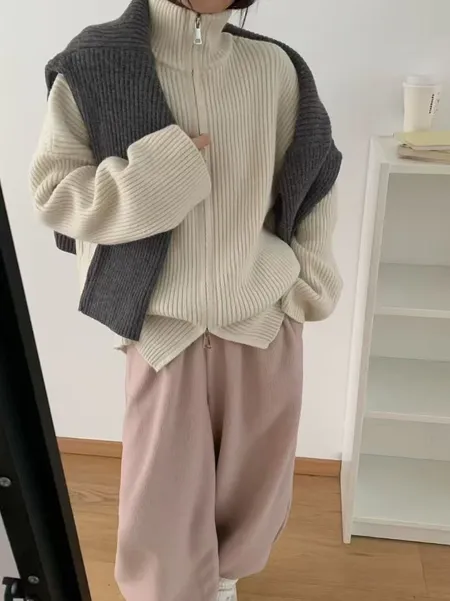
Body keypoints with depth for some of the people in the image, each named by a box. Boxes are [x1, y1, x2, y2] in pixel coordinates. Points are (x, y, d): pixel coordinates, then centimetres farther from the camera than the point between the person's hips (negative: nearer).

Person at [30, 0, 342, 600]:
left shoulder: (277, 68, 1)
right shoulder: (94, 66, -4)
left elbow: (311, 181, 8)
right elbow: (52, 192, -6)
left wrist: (305, 284, 3)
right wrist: (155, 171, -20)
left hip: (267, 325, 3)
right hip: (166, 331, -2)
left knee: (256, 482, 18)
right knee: (161, 501, 6)